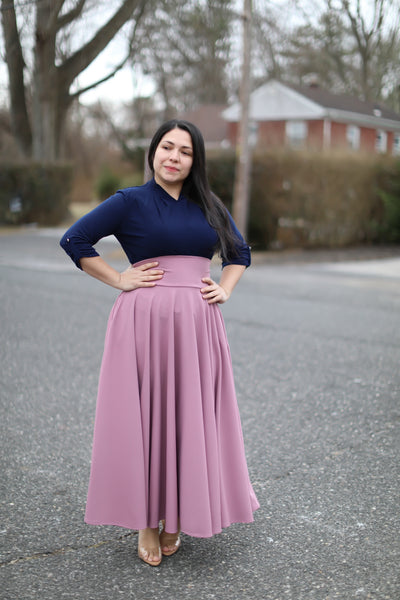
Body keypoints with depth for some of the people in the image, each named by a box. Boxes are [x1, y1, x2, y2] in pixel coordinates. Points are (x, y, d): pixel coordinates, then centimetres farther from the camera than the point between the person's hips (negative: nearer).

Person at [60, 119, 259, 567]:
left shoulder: (209, 206, 13)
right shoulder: (130, 202, 0)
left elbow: (239, 253, 24)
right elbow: (74, 240, -2)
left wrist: (225, 289, 7)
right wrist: (119, 280, -6)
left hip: (197, 324, 4)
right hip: (145, 322, -4)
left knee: (191, 417, 6)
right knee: (145, 417, 0)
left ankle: (177, 516, 22)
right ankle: (146, 522, 14)